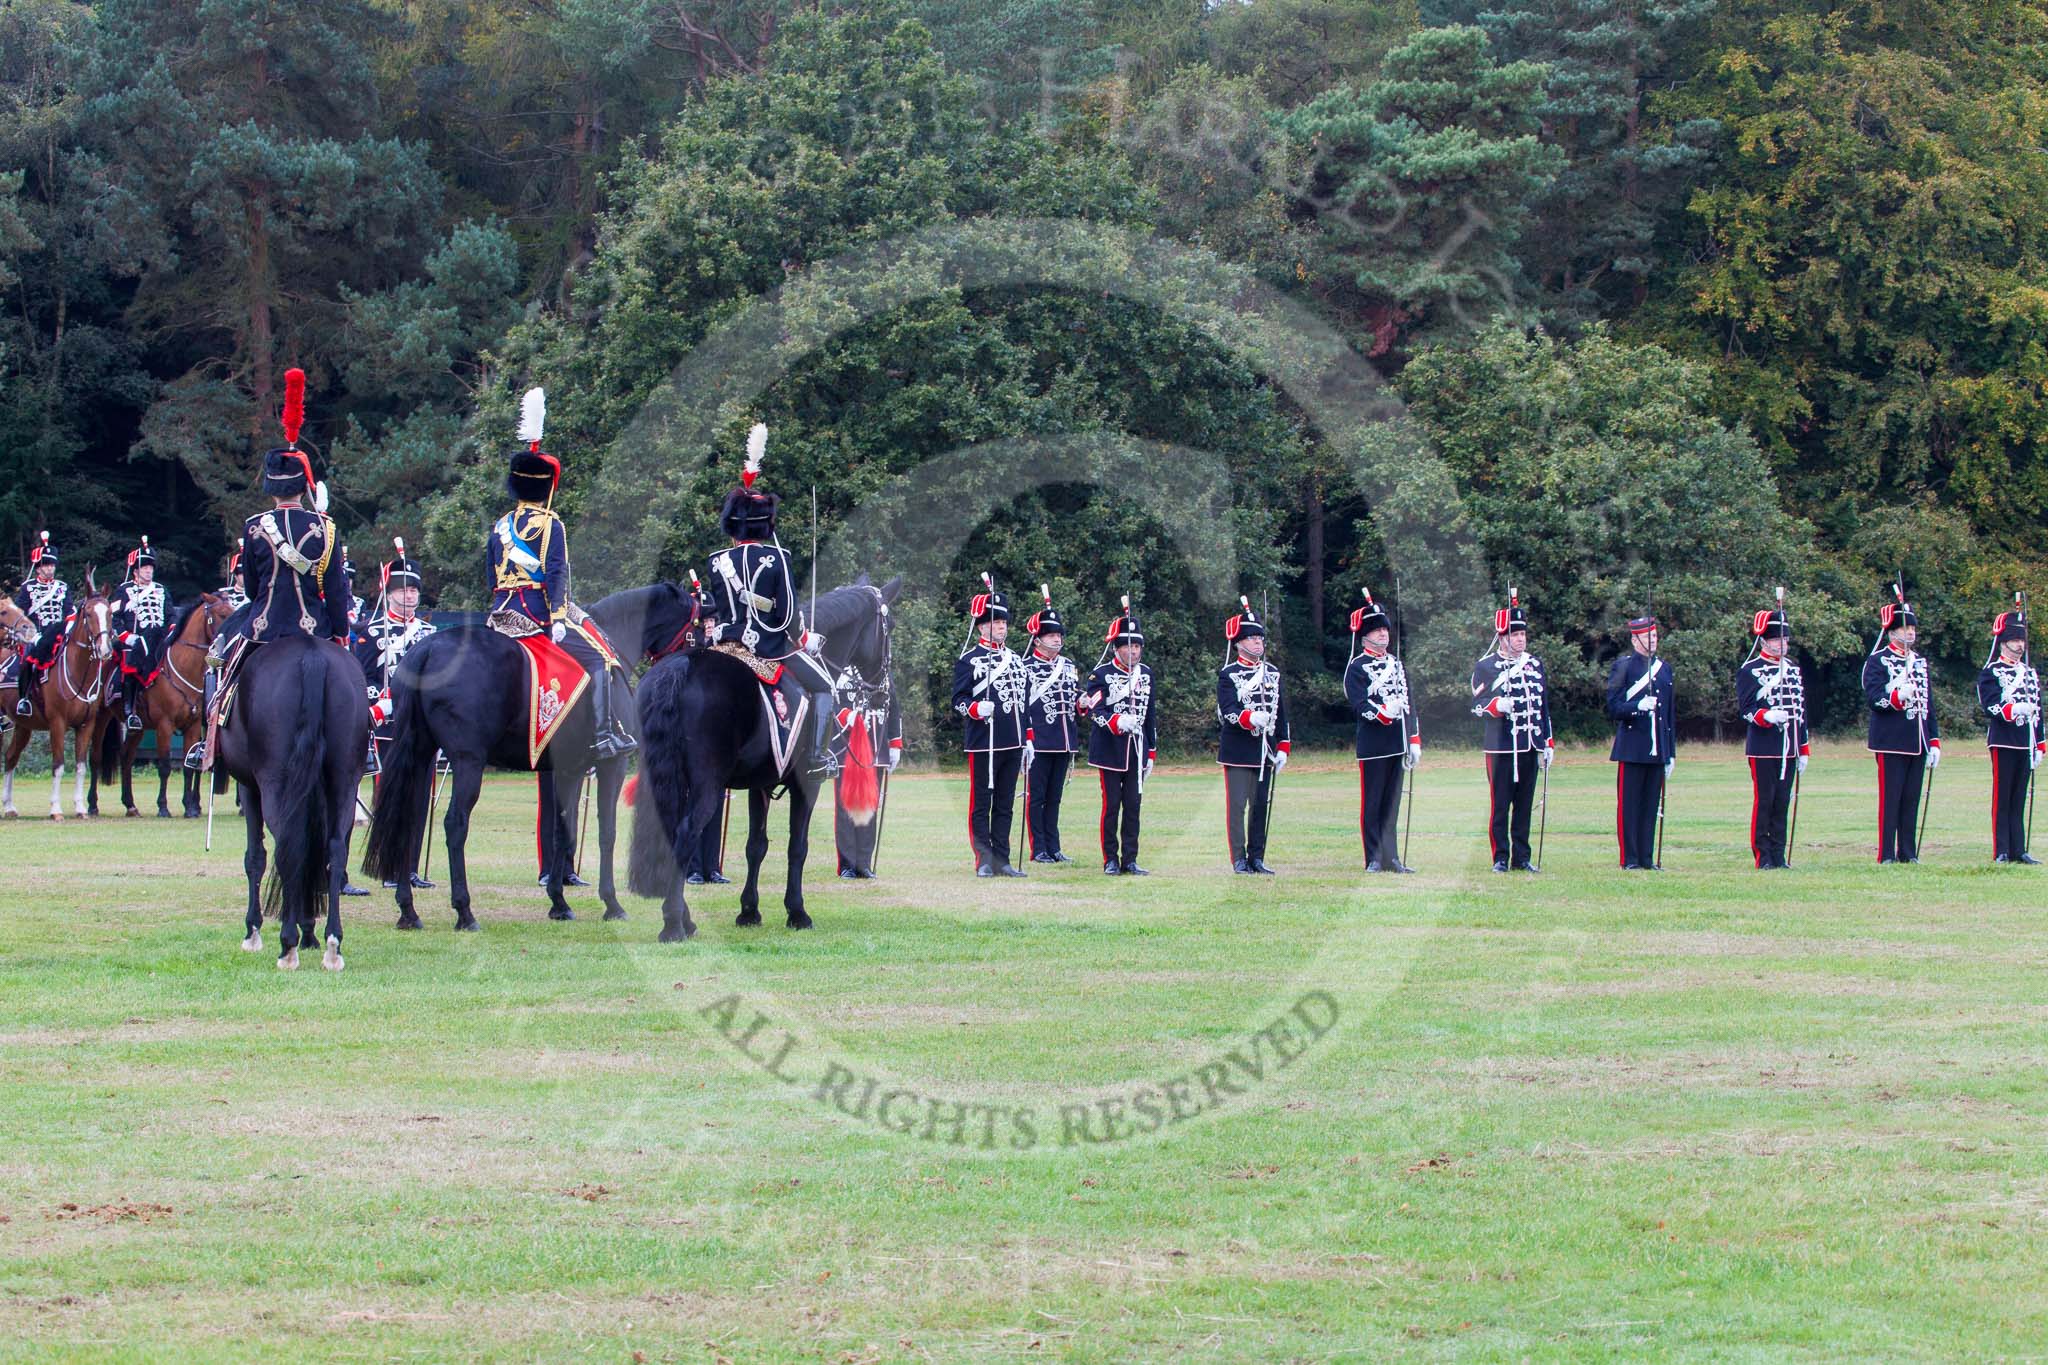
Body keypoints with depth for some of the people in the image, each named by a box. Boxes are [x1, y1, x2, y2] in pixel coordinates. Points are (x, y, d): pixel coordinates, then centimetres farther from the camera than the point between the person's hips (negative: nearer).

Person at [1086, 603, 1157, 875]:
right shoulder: (1101, 674, -4)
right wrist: (1117, 722, -29)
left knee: (1133, 806, 3)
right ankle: (1110, 860, 5)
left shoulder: (1145, 674, 12)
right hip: (1110, 751, -4)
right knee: (1111, 805, -2)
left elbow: (1150, 716, 16)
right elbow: (1094, 710, -11)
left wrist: (1151, 752, 15)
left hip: (1136, 752, 4)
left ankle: (1130, 860, 8)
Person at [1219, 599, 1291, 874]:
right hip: (1237, 751, -5)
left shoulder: (1273, 673, 13)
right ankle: (1239, 860, -2)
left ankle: (1256, 859, 12)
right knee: (1237, 805, -5)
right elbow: (1228, 710, -14)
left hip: (1265, 749, 5)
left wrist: (1283, 748, 9)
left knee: (1261, 805, 6)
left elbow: (1281, 713, 14)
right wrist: (1250, 718, -32)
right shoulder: (1228, 675, -2)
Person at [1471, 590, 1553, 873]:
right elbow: (1477, 704, -3)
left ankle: (1522, 857, 12)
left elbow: (1544, 707, 17)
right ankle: (1501, 858, 3)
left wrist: (1548, 744, 14)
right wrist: (1497, 706, -24)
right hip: (1501, 747, -4)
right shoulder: (1485, 666, -1)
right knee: (1500, 805, -2)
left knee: (1525, 804, 7)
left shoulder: (1535, 664, 14)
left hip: (1530, 747, 4)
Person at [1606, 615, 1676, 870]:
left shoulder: (1664, 668, 16)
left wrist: (1671, 752, 17)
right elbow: (1614, 707, -8)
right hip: (1632, 749, -6)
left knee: (1651, 804, 6)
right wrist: (1639, 706, -26)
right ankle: (1629, 859, 1)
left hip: (1657, 750, 6)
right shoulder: (1623, 667, -3)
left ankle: (1647, 858, 11)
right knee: (1629, 804, -2)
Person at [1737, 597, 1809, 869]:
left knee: (1782, 804, 7)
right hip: (1763, 750, -6)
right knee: (1763, 803, -3)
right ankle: (1763, 856, 1)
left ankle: (1779, 856, 11)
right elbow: (1746, 709, -9)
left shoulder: (1793, 670, 16)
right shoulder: (1749, 671, -3)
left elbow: (1801, 711, 18)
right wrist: (1766, 716, -29)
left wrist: (1803, 749, 15)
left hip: (1788, 750, 6)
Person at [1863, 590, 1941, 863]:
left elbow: (1929, 705, 17)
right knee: (1890, 799, -5)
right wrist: (1898, 697, -30)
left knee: (1911, 799, 7)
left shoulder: (1920, 662, 17)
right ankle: (1887, 855, -4)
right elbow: (1874, 698, -12)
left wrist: (1934, 742, 12)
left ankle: (1908, 853, 11)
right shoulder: (1877, 661, -2)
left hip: (1917, 743, 6)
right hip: (1891, 743, -6)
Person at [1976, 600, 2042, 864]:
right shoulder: (1990, 673, -2)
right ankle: (2001, 852, -2)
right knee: (2002, 797, -3)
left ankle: (2018, 850, 8)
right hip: (2003, 741, -6)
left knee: (2019, 798, 7)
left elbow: (2037, 711, 18)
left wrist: (2040, 745, 15)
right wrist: (2013, 710, -31)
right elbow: (1991, 706, -14)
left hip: (2025, 743, 6)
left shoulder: (2030, 673, 17)